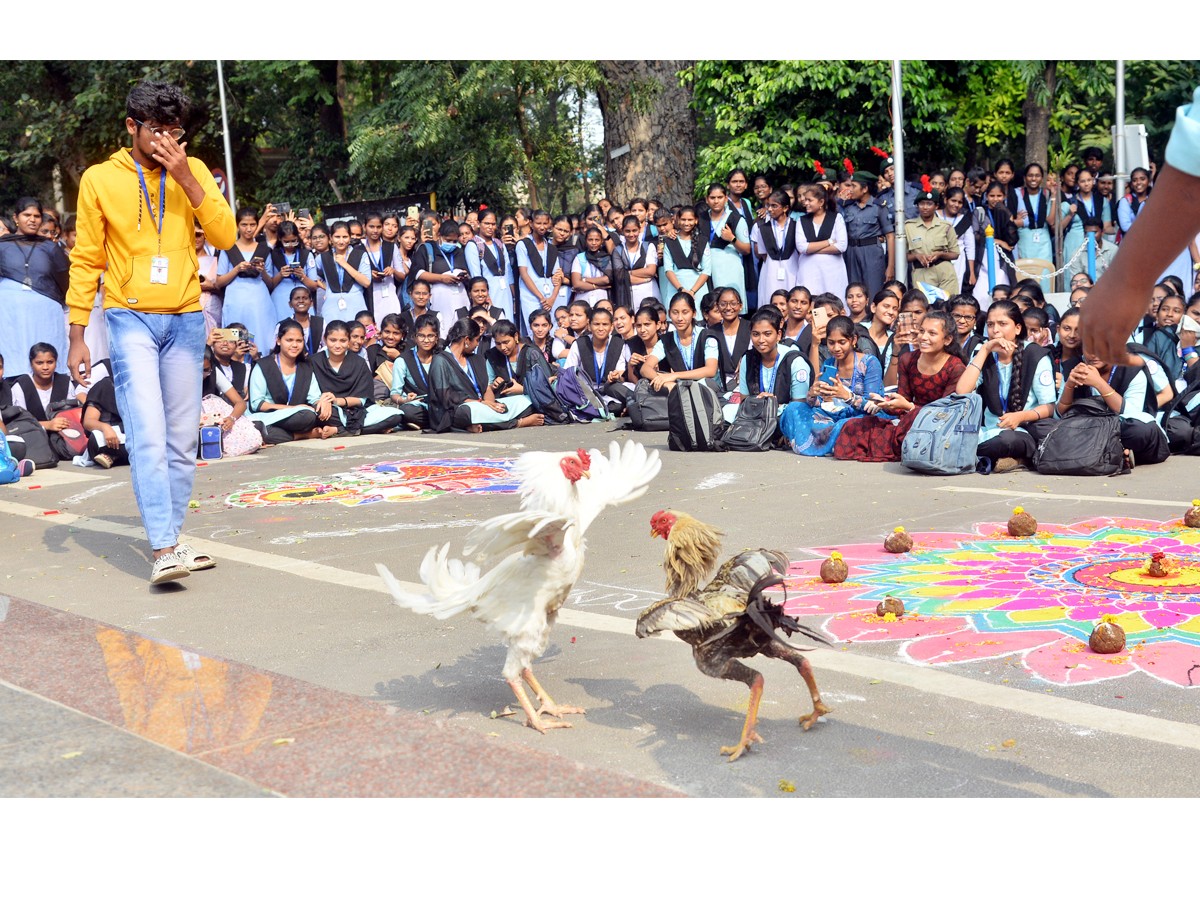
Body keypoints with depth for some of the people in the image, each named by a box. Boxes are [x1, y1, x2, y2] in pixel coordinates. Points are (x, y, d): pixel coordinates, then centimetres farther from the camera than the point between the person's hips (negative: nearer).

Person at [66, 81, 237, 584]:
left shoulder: (192, 171, 7)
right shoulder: (100, 179, 2)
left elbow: (225, 237, -4)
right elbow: (86, 260, 4)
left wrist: (186, 178, -12)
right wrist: (77, 337, 1)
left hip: (186, 320, 3)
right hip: (131, 319, -3)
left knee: (182, 441, 5)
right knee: (148, 437, -14)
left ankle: (170, 539, 16)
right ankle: (163, 550, -16)